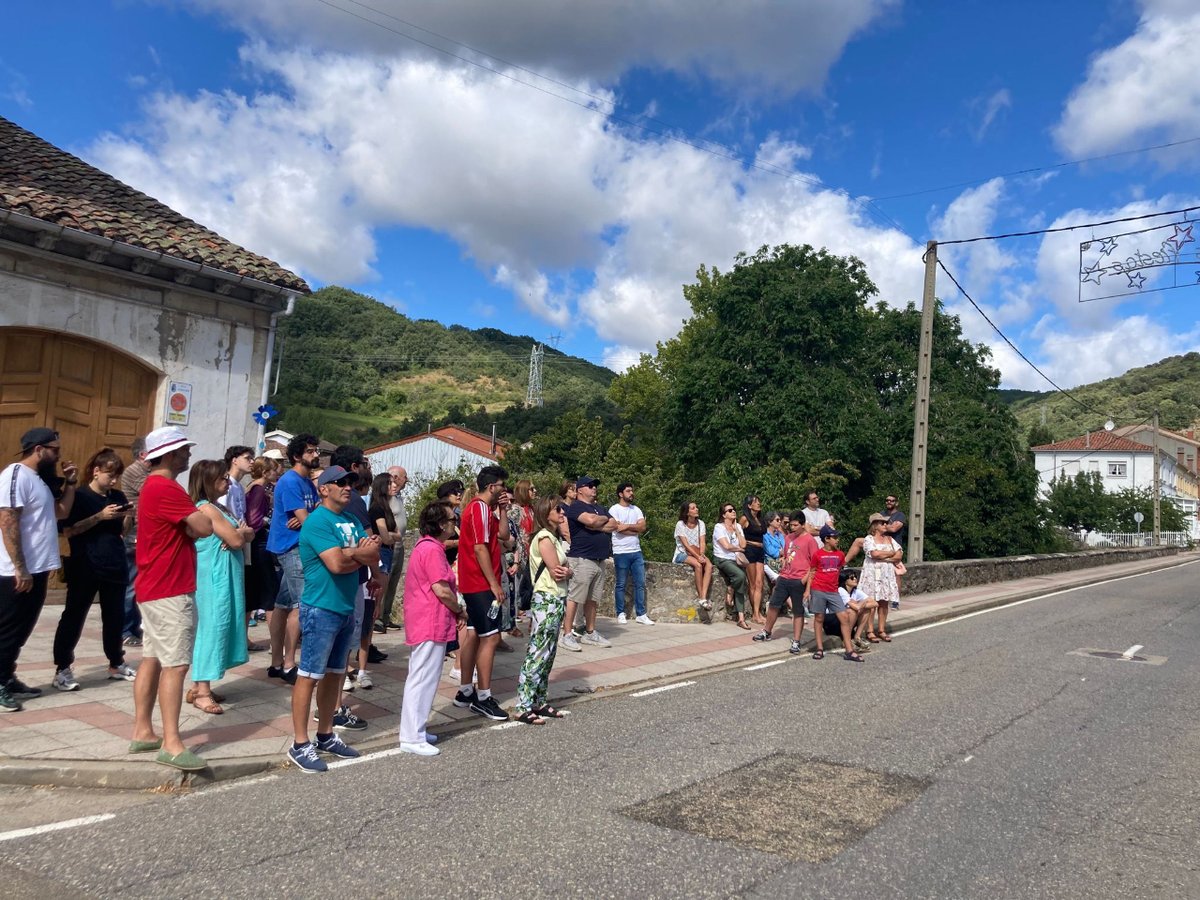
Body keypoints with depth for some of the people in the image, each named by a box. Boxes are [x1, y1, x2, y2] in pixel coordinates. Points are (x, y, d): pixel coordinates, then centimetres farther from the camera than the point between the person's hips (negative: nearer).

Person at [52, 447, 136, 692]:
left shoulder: (118, 496, 9)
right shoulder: (79, 496, -6)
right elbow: (68, 531, -14)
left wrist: (128, 518, -5)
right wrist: (100, 516, -21)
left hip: (115, 566, 5)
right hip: (85, 568, -5)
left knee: (115, 616, 12)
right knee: (73, 617, 2)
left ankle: (116, 664, 24)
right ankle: (62, 669, 9)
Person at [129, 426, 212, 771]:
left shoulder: (154, 487, 17)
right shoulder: (166, 489, -19)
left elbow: (186, 530, 18)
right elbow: (204, 527, -21)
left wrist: (189, 524, -2)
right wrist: (198, 514, -1)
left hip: (157, 588, 11)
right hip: (170, 591, -11)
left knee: (153, 659, 13)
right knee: (175, 664, -9)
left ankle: (143, 732, 20)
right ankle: (171, 744, -7)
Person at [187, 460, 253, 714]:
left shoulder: (221, 507, 16)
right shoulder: (206, 509, -14)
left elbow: (249, 534, 12)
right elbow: (236, 540, -17)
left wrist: (239, 534, -9)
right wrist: (240, 533, 4)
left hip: (225, 577, 9)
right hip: (213, 578, -9)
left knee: (219, 627, 11)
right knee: (211, 627, -7)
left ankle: (199, 686, 19)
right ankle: (202, 692, -4)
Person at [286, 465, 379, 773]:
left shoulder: (352, 521, 12)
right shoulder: (317, 521, -13)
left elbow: (373, 558, 5)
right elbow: (337, 564, -23)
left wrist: (349, 553, -13)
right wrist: (361, 552, -6)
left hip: (346, 608, 8)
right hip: (321, 610, -8)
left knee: (334, 674, 15)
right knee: (310, 676, -1)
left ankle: (325, 735, 26)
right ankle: (300, 745, 7)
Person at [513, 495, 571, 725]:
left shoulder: (556, 538, 17)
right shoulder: (544, 538, -12)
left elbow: (563, 571, 12)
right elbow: (556, 572, -17)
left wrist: (566, 571, -10)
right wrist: (565, 572, 3)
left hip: (557, 600, 9)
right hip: (546, 600, -9)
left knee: (548, 654, 11)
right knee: (537, 653, -8)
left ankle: (539, 701, 17)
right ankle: (523, 707, -5)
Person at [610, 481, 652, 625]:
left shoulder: (636, 510, 12)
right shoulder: (614, 509, -5)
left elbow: (643, 527, 0)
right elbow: (619, 529, -16)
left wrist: (628, 526, -12)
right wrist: (636, 528, -5)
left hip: (636, 552, 6)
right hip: (621, 553, -5)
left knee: (640, 584, 4)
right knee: (621, 585, 4)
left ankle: (641, 614, 9)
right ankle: (620, 614, 14)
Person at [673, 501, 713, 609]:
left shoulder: (700, 523, 6)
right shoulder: (680, 524, -8)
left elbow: (702, 543, -3)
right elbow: (685, 545, -16)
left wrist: (701, 555, -22)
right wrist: (698, 557, -25)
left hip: (696, 553, 4)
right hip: (682, 554, -4)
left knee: (709, 565, -27)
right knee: (698, 565, -34)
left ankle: (703, 598, -36)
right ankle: (700, 595, -26)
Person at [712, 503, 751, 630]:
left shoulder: (738, 527, 13)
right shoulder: (719, 527, -5)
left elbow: (743, 545, 1)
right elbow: (726, 546, -14)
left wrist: (736, 529, -2)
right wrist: (739, 549, 2)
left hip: (735, 560, 6)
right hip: (722, 559, -6)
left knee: (741, 586, -11)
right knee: (740, 575, -30)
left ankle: (741, 618, -10)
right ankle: (729, 593, -2)